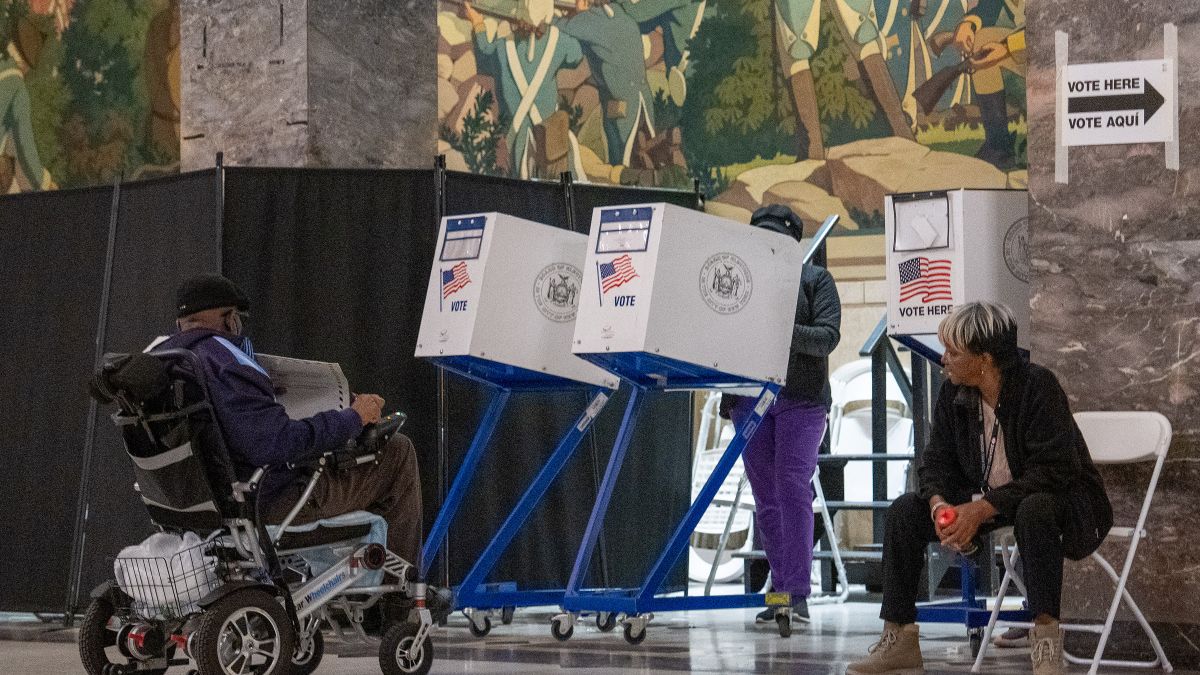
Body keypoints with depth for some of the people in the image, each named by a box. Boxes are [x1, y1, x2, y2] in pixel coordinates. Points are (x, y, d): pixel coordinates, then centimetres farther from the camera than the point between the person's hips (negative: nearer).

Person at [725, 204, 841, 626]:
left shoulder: (815, 280, 7)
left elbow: (829, 336, -6)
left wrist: (785, 332, -23)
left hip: (800, 398, -4)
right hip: (749, 397, 4)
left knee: (792, 488, -14)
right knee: (765, 497, 4)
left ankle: (798, 594, -15)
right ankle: (780, 590, 8)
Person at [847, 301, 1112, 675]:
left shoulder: (1038, 386, -23)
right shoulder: (953, 395, -3)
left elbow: (1052, 469, -28)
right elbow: (937, 459, 1)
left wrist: (981, 509, -33)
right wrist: (939, 505, -24)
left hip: (1056, 498, -7)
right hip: (983, 501, 7)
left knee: (1034, 510, -41)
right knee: (904, 511, -9)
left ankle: (1047, 642, -34)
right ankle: (898, 640, -7)